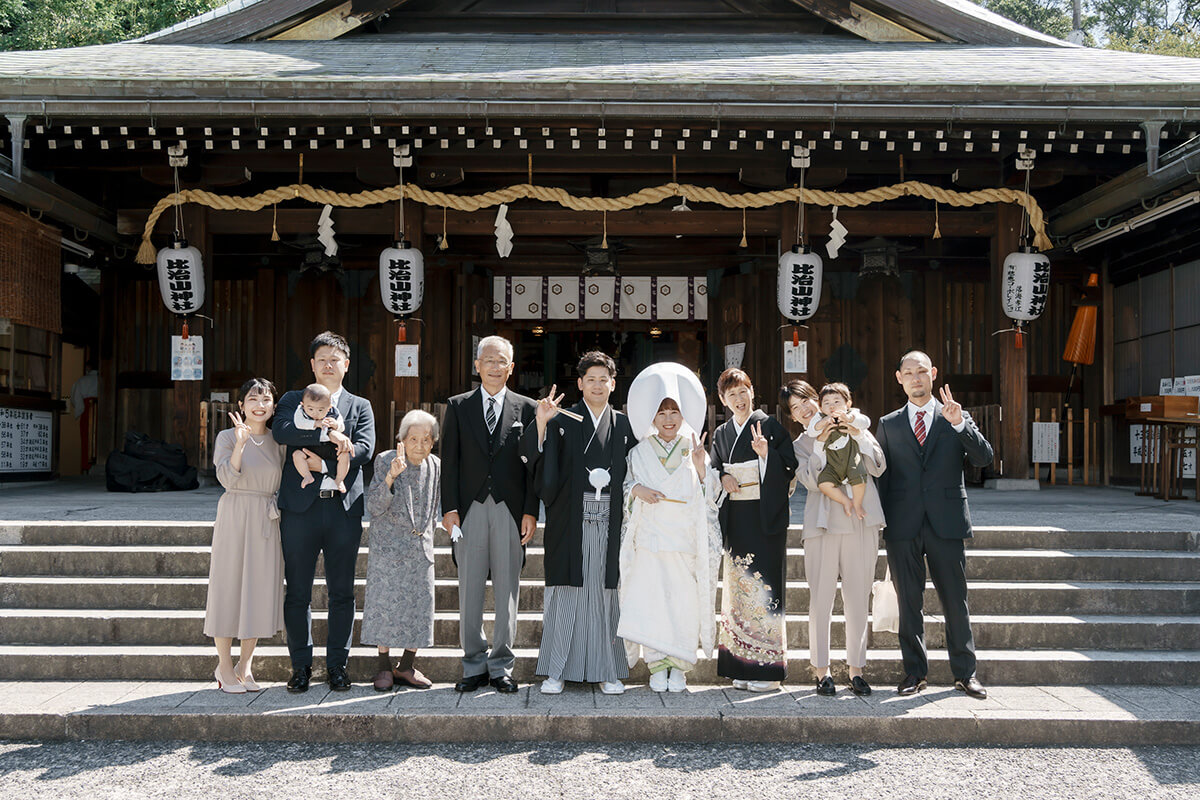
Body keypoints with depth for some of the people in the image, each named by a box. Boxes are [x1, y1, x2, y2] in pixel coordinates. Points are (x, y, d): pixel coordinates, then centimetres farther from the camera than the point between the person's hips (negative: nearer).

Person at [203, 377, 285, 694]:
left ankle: (245, 665, 17)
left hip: (267, 523, 4)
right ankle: (224, 666, 13)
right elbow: (227, 478, -14)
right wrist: (240, 443, -25)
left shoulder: (278, 441, 9)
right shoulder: (227, 437, -1)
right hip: (234, 518, -3)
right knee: (229, 586, 0)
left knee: (260, 589, 5)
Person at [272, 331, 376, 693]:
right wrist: (326, 433, -17)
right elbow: (282, 430, -10)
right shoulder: (293, 400, 12)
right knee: (298, 592, 2)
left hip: (344, 508, 1)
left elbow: (364, 449, -2)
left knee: (342, 592, 4)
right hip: (300, 506, -1)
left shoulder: (360, 406, 15)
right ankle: (301, 666, 13)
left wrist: (324, 464, -12)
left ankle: (337, 664, 15)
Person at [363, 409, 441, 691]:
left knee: (420, 606, 2)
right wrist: (391, 475, -27)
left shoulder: (435, 466, 5)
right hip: (388, 545, -4)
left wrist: (429, 526, 13)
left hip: (421, 548, 4)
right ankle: (384, 667, 9)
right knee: (386, 603, -3)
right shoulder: (385, 460, -8)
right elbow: (374, 507, -16)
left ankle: (406, 667, 14)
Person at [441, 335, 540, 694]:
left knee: (507, 590, 3)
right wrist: (450, 508, -3)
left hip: (510, 510, 0)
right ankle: (474, 665, 13)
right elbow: (449, 460, 6)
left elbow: (532, 463, 5)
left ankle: (501, 667, 12)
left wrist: (530, 512, -2)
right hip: (470, 508, 0)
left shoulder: (526, 408, 8)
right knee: (469, 590, 3)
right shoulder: (458, 406, 9)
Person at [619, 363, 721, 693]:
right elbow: (625, 486, 12)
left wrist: (701, 467, -12)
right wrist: (637, 489, -9)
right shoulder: (640, 452, 11)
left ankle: (679, 667, 7)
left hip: (686, 538, 0)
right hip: (651, 538, 0)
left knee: (684, 601, -4)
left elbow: (711, 496, 5)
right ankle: (657, 665, 1)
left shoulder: (695, 449, 9)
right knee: (650, 600, -9)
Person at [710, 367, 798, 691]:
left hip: (765, 517, -5)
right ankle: (743, 668, 11)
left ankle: (768, 669, -3)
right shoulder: (721, 434, 15)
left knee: (765, 588, -7)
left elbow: (789, 470, -6)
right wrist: (723, 479, -1)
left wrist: (766, 453, -22)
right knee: (738, 588, 5)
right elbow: (714, 470, 20)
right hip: (735, 520, 5)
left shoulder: (770, 425, 0)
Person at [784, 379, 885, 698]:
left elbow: (877, 468, 4)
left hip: (861, 521, 0)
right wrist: (821, 440, -9)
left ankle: (856, 668, 12)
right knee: (821, 599, -3)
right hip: (823, 523, 0)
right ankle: (821, 670, 7)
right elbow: (812, 480, -5)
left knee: (858, 598, 2)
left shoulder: (856, 426, 14)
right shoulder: (800, 445, 13)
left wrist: (858, 437, -7)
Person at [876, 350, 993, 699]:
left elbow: (984, 458, -4)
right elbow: (881, 476, 11)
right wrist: (880, 524, 5)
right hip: (903, 526, 1)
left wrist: (959, 424, -17)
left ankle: (965, 673, 13)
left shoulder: (958, 419, 9)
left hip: (946, 524, -1)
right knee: (909, 602, 5)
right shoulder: (888, 425, 11)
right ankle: (915, 673, 14)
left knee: (955, 601, 3)